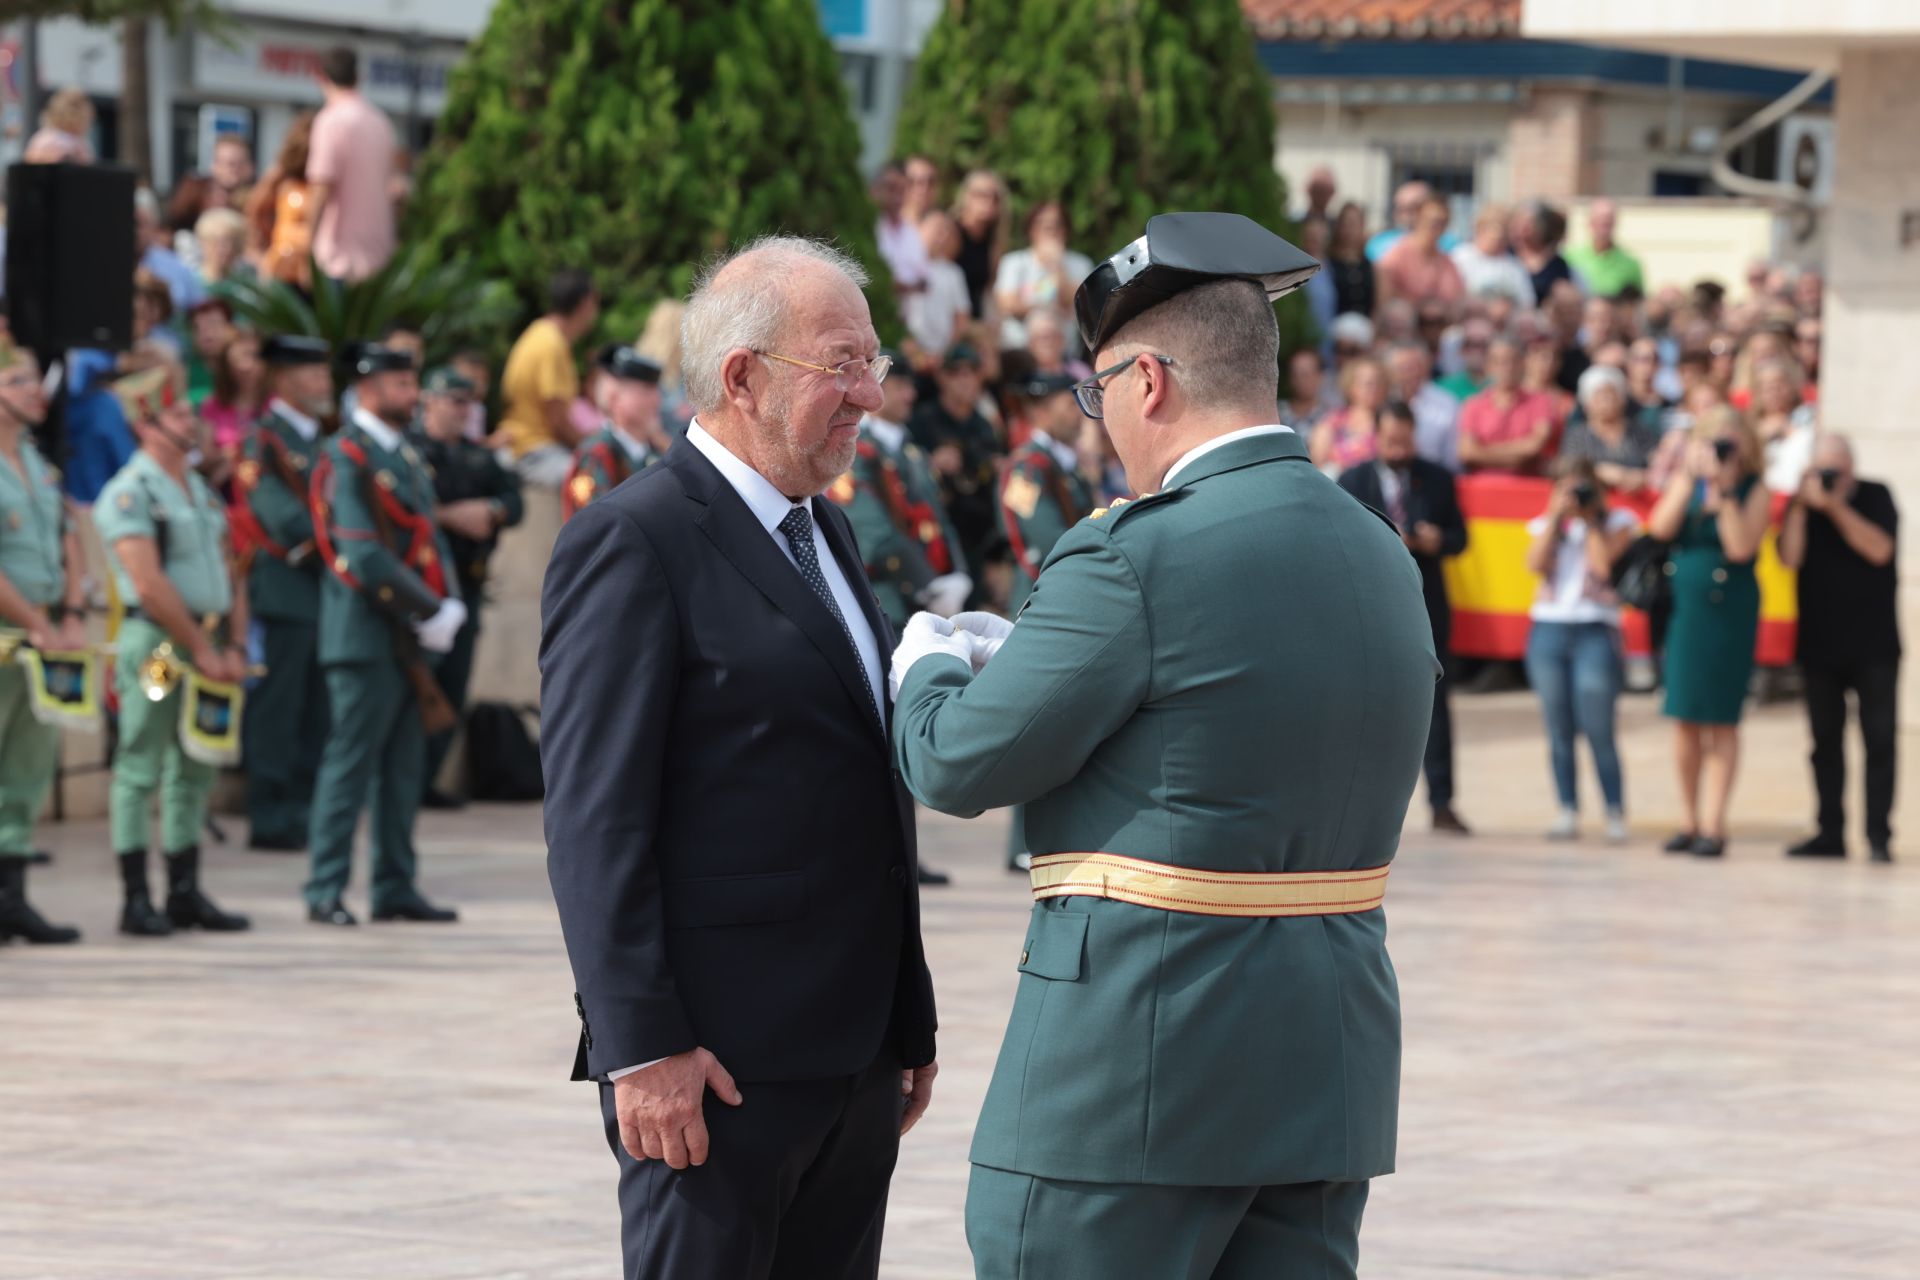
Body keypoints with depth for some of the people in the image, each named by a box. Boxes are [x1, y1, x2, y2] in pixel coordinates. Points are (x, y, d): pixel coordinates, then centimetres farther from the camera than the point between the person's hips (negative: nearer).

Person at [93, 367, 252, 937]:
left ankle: (185, 894, 17)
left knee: (195, 773, 11)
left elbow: (230, 572, 14)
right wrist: (201, 649, -14)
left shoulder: (201, 490, 16)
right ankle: (136, 900, -1)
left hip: (208, 645, 8)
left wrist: (234, 646, 1)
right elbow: (150, 585, -16)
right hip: (155, 645, -8)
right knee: (140, 772, -3)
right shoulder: (129, 494, -9)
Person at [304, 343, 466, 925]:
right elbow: (365, 558, -18)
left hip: (409, 638, 8)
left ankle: (395, 888, 15)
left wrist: (450, 608, -2)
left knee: (404, 768, 10)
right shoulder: (346, 458, -11)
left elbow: (431, 539, 16)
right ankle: (324, 893, -2)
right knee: (350, 765, -6)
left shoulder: (407, 457, 17)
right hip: (367, 636, -8)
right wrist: (431, 613, -16)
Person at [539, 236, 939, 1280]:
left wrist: (909, 1018, 20)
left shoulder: (823, 530, 18)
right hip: (715, 1060, -8)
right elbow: (593, 817, -15)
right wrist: (640, 1047, -21)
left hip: (854, 1058, 8)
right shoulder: (632, 542, -10)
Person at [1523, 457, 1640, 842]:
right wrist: (1557, 516, -6)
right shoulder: (1545, 524, 13)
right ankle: (1567, 811, 9)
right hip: (1548, 627, 4)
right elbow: (1535, 563, -4)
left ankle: (1616, 814, -4)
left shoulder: (1616, 522, 5)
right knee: (1559, 731, 4)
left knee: (1598, 731, -9)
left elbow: (1603, 564, -10)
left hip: (1594, 632, -4)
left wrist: (1590, 518, -5)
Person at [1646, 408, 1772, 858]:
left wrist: (1725, 492, -16)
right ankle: (1692, 822, 15)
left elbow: (1741, 547, -15)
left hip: (1729, 610, -4)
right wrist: (1690, 479, -10)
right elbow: (1661, 528, -6)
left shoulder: (1753, 491, -3)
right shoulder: (1684, 482, 8)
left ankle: (1712, 825, -1)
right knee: (1685, 721, 5)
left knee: (1721, 721, -2)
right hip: (1683, 606, 4)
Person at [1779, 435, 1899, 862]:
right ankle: (1830, 832, 9)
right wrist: (1801, 506, -16)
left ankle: (1879, 834, -3)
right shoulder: (1804, 506, 4)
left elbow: (1880, 549, -15)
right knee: (1825, 741, 5)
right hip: (1820, 646, 2)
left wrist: (1836, 506, -21)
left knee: (1880, 739, -5)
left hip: (1874, 646, -2)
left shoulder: (1875, 497, -1)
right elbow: (1790, 558, -9)